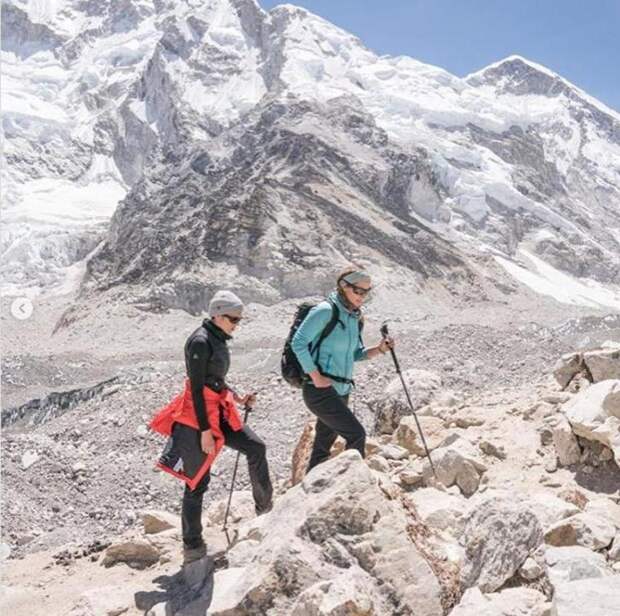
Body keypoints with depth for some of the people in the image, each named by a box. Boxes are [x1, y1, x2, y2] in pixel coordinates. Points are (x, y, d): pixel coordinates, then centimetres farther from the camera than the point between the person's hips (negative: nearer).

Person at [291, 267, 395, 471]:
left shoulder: (354, 317, 11)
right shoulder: (325, 311, -13)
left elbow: (355, 354, 16)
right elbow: (298, 343, -17)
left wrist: (379, 349, -2)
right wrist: (316, 377, -18)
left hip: (341, 391, 8)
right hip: (319, 391, -8)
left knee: (323, 447, 14)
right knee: (356, 434, -13)